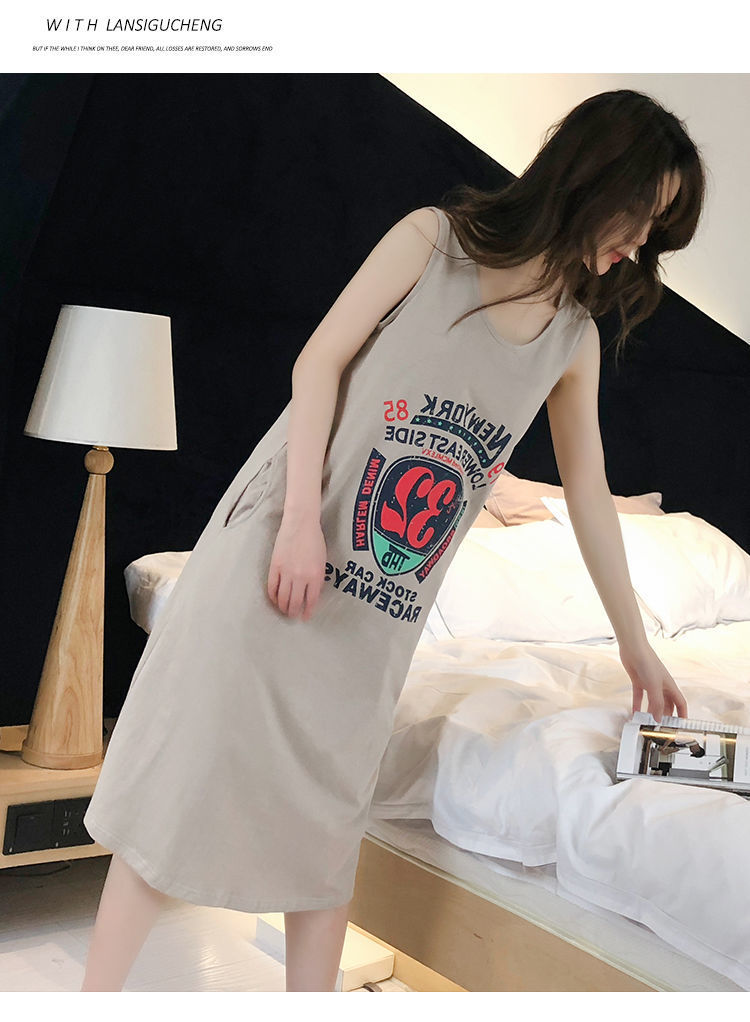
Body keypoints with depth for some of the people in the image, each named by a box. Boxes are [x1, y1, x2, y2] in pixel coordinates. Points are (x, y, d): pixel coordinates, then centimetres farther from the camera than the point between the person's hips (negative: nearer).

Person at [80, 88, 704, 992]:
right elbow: (321, 360, -6)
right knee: (188, 753, -1)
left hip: (384, 598, 4)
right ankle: (98, 993, 11)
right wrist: (302, 517, -15)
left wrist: (634, 643, 18)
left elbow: (588, 493, 14)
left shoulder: (575, 339, 8)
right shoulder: (434, 238, -3)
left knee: (328, 804, 8)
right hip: (284, 538, -3)